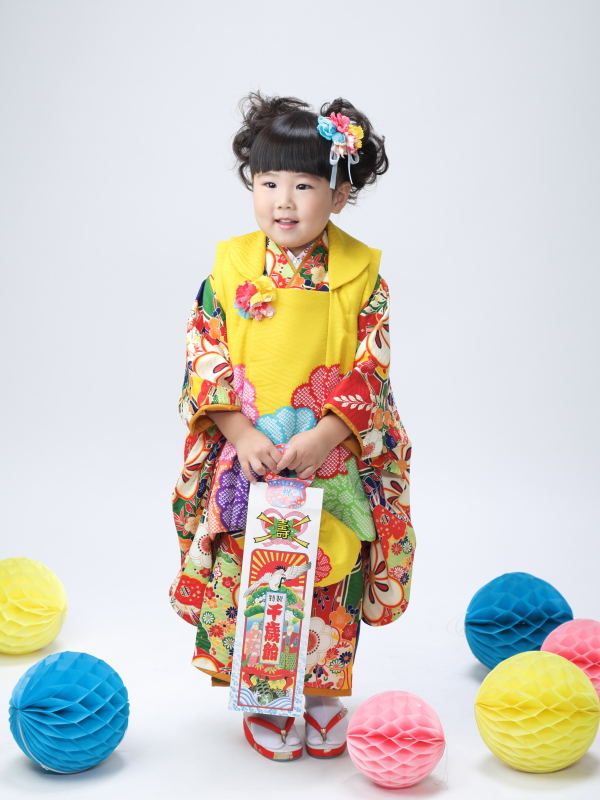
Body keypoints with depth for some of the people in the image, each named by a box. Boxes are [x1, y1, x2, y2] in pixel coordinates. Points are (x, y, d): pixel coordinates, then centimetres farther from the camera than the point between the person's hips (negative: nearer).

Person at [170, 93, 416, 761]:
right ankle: (264, 704, 24)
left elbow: (370, 374, -6)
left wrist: (317, 440, -17)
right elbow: (204, 361, -3)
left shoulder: (361, 275, -4)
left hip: (335, 468, 0)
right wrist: (243, 436, -14)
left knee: (327, 589, 7)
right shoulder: (231, 268, -1)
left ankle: (322, 696, 28)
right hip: (245, 462, 1)